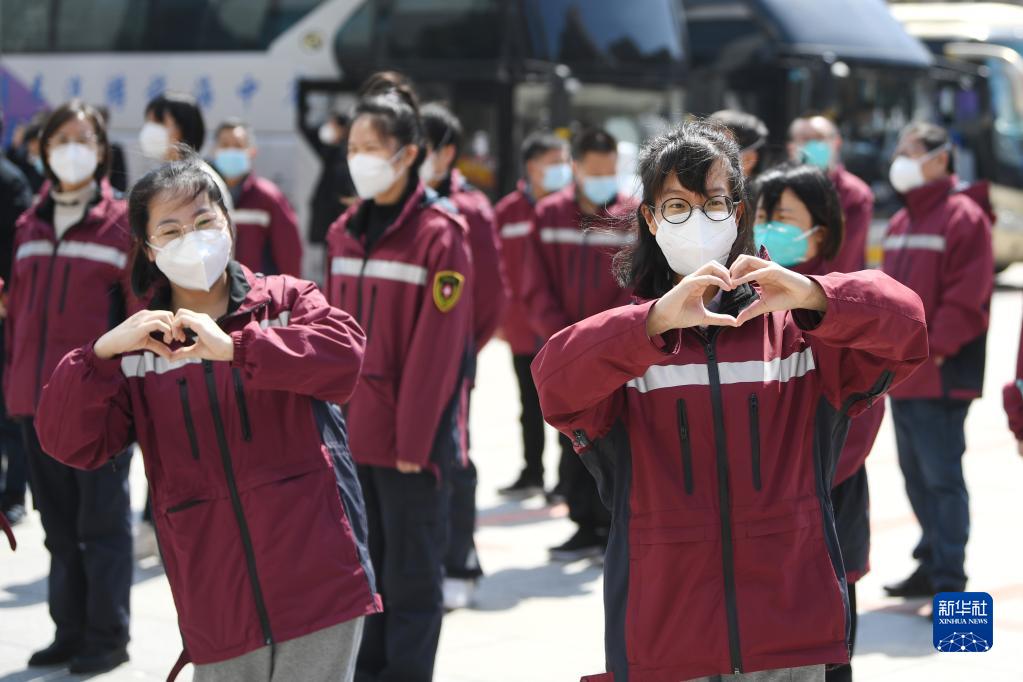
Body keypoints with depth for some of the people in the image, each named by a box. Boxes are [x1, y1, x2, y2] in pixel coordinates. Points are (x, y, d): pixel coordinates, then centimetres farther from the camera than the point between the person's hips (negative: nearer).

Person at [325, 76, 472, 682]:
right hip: (352, 432, 7)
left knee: (412, 574, 2)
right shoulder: (345, 233, 10)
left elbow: (437, 348, -14)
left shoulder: (441, 236, -10)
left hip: (411, 438, -7)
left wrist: (415, 439, -15)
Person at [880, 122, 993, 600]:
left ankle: (949, 583, -4)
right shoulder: (900, 224, 17)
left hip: (940, 377, -9)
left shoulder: (963, 217, -10)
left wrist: (934, 349, -19)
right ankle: (932, 564, 26)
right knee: (916, 475, 15)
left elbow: (966, 298, -16)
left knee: (941, 476, -8)